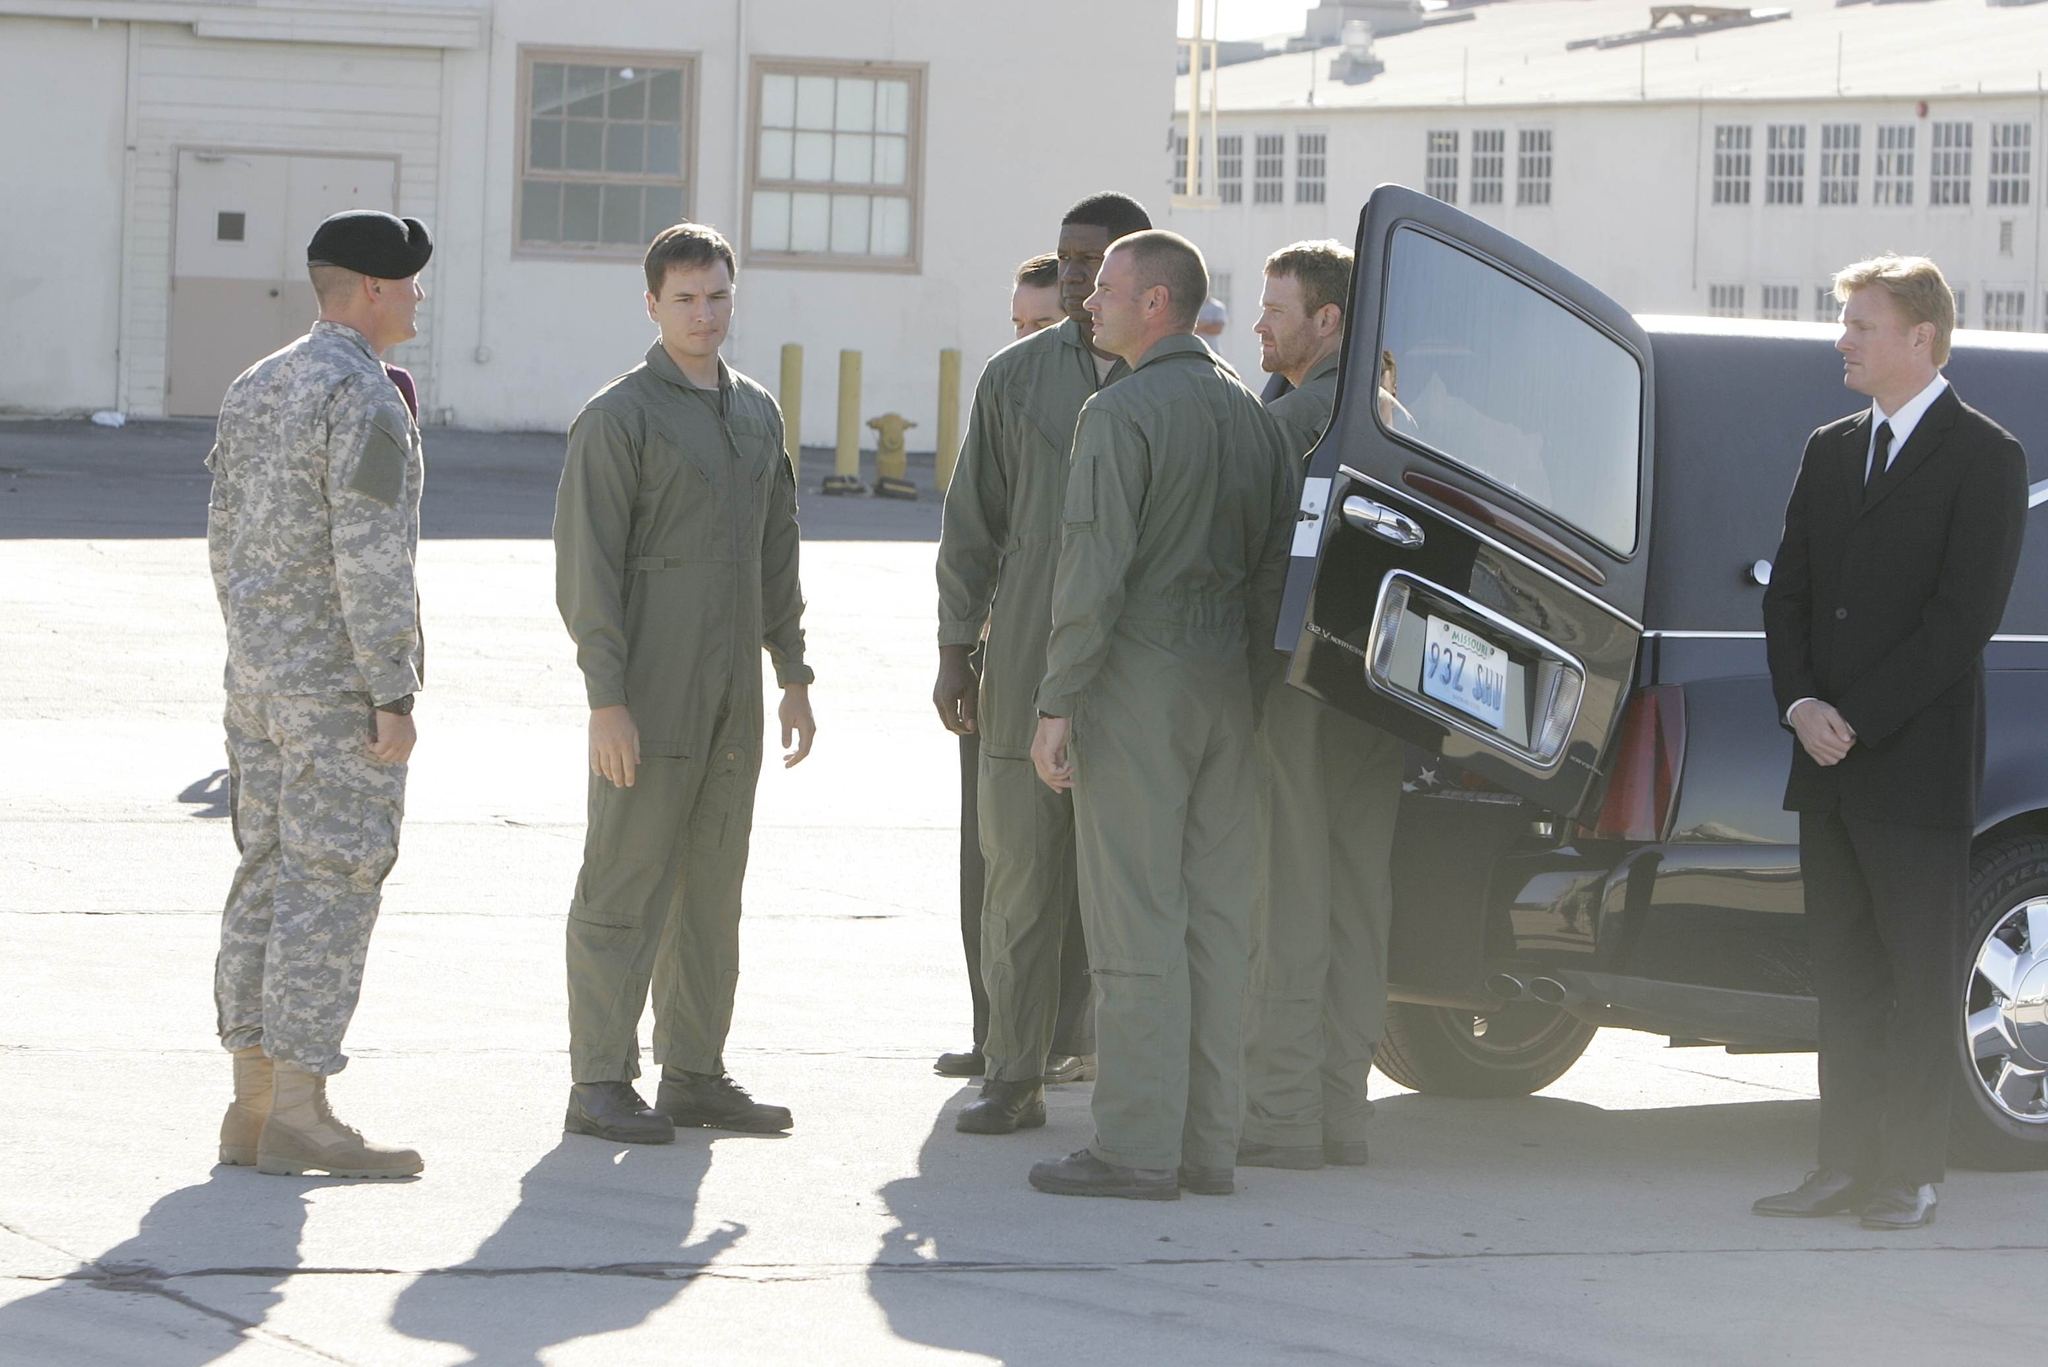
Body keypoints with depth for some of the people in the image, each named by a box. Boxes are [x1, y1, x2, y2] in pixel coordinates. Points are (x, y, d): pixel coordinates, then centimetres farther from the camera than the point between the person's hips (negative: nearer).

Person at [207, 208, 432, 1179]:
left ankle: (254, 1105, 11)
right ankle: (298, 1116, -7)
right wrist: (394, 697, -18)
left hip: (264, 678, 9)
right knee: (332, 887, -6)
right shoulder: (366, 400, -16)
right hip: (341, 683, -9)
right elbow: (370, 561, -21)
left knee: (271, 876, 10)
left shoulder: (255, 390, 11)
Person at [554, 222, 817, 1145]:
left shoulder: (758, 412, 14)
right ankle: (600, 1086, 0)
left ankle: (695, 1074, 17)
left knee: (712, 889, 10)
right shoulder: (618, 418, -8)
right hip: (648, 702, -7)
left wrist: (794, 676, 14)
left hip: (732, 704, 7)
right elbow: (586, 564, -12)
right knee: (625, 889, -4)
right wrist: (606, 700, -18)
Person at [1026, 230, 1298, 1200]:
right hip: (1227, 686, 7)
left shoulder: (1122, 414, -11)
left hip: (1137, 683, -7)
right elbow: (1277, 573, 15)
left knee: (1136, 920, -6)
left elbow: (1095, 571, -17)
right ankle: (1206, 1144, 11)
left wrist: (1057, 705, -15)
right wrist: (1255, 693, 18)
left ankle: (1137, 1147, -7)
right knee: (1214, 918, 8)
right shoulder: (1253, 417, 13)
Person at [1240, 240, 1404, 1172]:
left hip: (1299, 678, -8)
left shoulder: (1297, 417, -12)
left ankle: (1281, 1116, -5)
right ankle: (1340, 1112, 13)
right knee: (1357, 906, 10)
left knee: (1290, 901, -6)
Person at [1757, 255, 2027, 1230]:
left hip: (1917, 766, -6)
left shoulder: (1983, 457, -6)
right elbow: (1788, 591, 14)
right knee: (1843, 975, 9)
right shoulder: (1831, 450, 15)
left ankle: (1910, 1175, 2)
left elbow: (1965, 616, -12)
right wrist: (1801, 704, -4)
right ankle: (1845, 1162, 13)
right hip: (1829, 765, 6)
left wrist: (1857, 721, -14)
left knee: (1920, 977, -1)